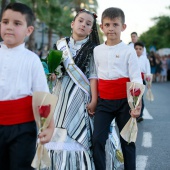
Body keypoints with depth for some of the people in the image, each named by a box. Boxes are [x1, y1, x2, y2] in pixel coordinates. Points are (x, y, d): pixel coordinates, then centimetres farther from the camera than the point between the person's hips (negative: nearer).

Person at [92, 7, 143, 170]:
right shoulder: (97, 50, 8)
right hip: (104, 102, 3)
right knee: (97, 140, -4)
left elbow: (136, 78, -7)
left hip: (124, 101, -2)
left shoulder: (128, 51, -3)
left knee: (127, 141, 7)